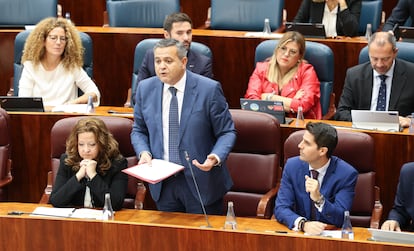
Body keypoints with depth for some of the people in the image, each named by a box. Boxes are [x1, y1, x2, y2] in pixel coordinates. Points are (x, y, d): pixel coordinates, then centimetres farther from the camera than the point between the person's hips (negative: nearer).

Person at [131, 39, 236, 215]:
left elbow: (227, 132, -6)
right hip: (162, 184, 3)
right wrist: (143, 152, -8)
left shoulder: (209, 89, -11)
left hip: (201, 182, -3)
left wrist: (216, 157, -24)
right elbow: (139, 131, 12)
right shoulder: (145, 89, 1)